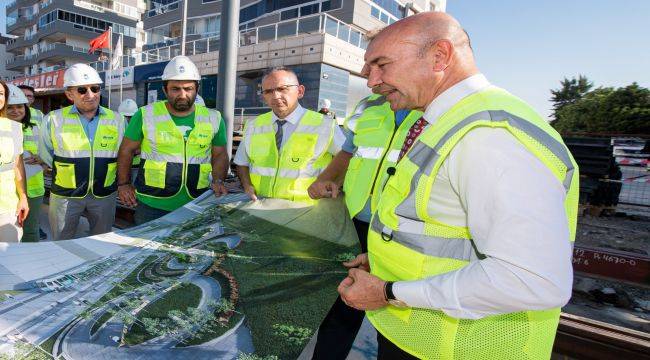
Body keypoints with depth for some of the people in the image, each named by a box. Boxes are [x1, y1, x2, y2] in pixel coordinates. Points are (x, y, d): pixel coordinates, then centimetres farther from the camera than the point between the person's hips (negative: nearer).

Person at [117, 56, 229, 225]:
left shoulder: (213, 119, 2)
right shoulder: (146, 115, -2)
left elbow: (220, 155, 10)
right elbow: (127, 150, 8)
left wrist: (217, 181, -4)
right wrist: (124, 184, 7)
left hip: (195, 207, 2)